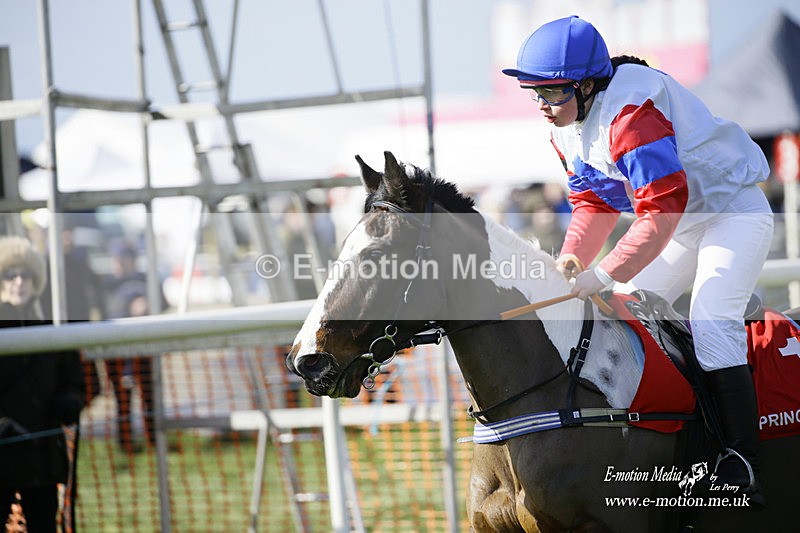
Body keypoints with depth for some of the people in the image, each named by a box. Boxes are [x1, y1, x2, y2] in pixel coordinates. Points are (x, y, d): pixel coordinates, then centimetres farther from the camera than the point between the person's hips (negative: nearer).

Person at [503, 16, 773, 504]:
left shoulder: (630, 111, -31)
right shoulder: (566, 126, -1)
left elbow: (662, 208, -36)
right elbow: (594, 203, 6)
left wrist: (604, 274, -37)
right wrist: (571, 261, -11)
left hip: (732, 211, -10)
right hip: (677, 223, 10)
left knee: (711, 323, -24)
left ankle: (742, 464, -25)